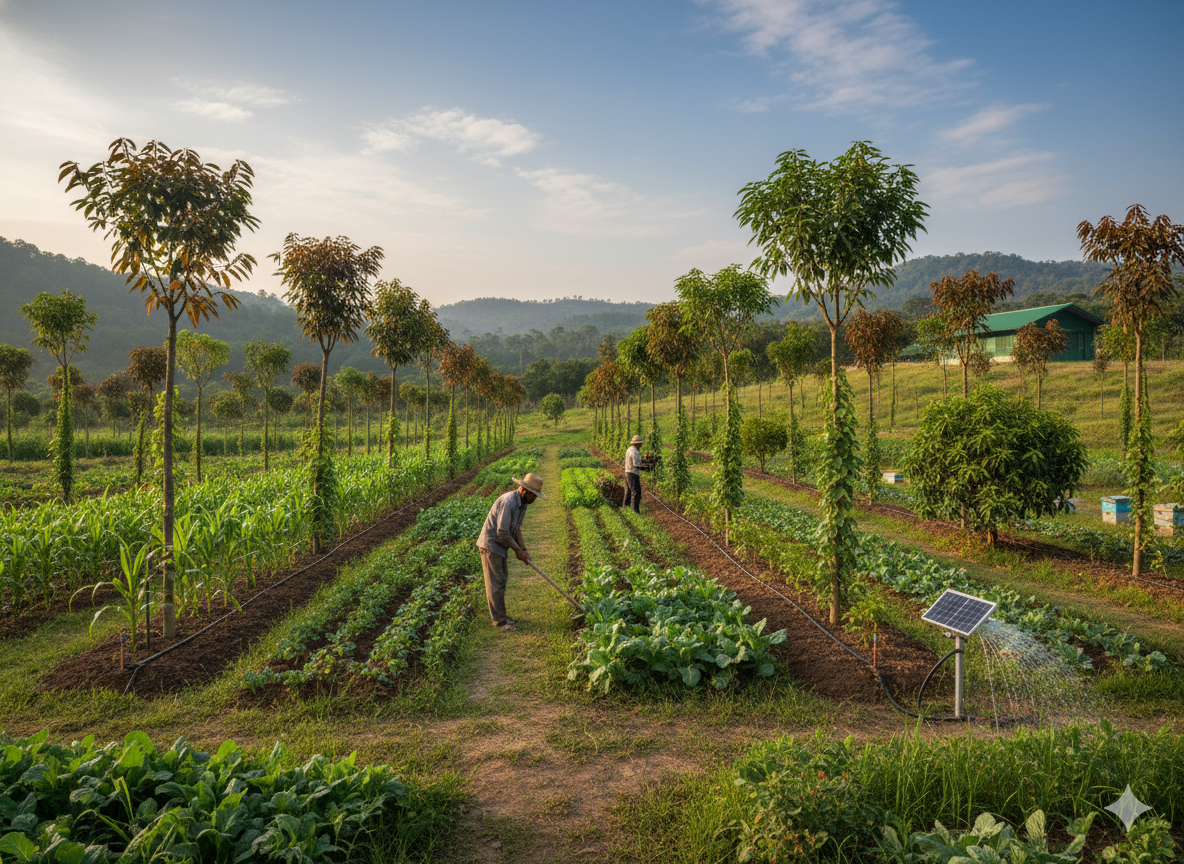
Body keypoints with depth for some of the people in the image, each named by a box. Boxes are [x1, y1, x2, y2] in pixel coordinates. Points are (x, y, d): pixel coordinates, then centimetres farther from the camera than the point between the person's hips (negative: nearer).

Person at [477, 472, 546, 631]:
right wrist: (518, 550, -16)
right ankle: (499, 621, 6)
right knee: (495, 583, -2)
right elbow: (502, 532, -27)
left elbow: (516, 528, 10)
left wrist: (524, 550, -1)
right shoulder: (508, 502, -27)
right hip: (490, 545, -10)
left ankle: (500, 614, 30)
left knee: (502, 579, 17)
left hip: (500, 546, 10)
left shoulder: (522, 503, 4)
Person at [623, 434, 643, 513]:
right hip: (633, 475, -10)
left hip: (627, 473, 10)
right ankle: (635, 510, -10)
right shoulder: (635, 452, -17)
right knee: (636, 493, -8)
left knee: (628, 493, 13)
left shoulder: (629, 449, 13)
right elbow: (636, 465, -23)